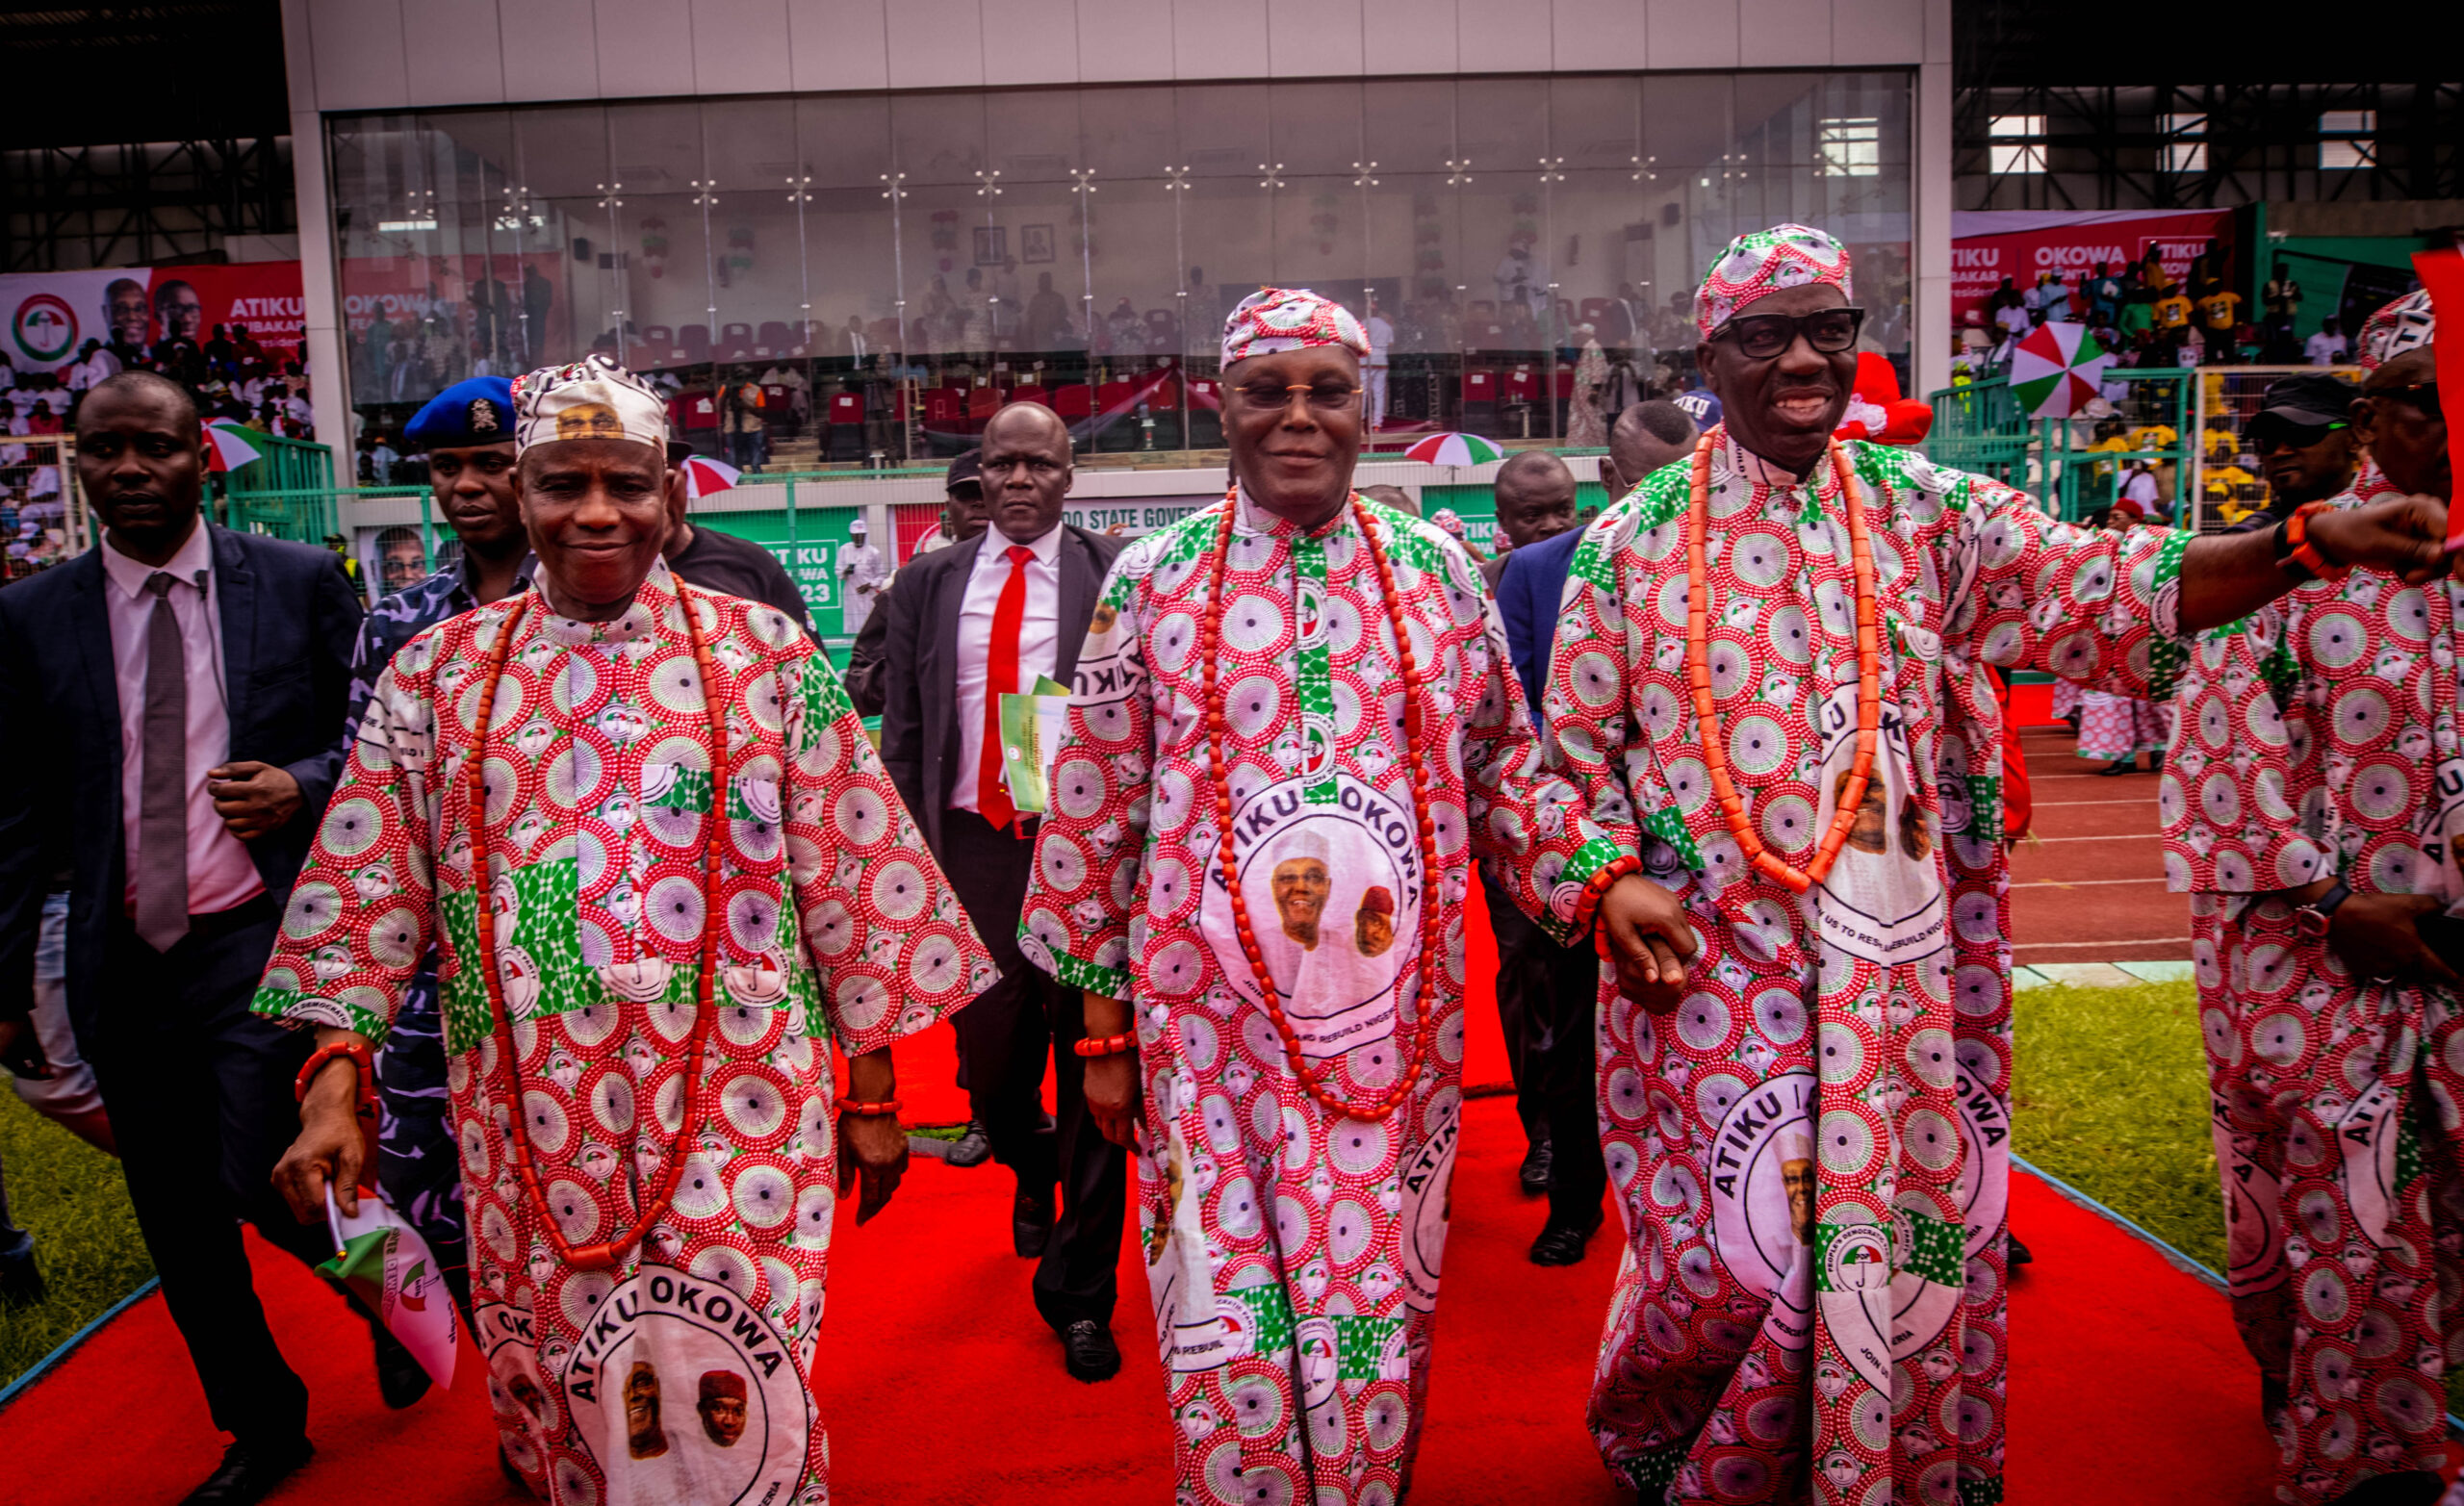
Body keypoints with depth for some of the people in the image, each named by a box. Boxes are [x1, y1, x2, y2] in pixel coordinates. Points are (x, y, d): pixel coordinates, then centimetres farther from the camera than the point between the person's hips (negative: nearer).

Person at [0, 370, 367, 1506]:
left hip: (257, 939, -3)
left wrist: (304, 787, -15)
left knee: (256, 1179, -15)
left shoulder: (298, 582, -2)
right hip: (123, 959, 4)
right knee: (178, 1221, 12)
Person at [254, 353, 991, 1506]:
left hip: (740, 1110, -2)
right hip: (528, 1126, 3)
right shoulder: (437, 672, 5)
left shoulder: (765, 653, -1)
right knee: (555, 1410, 15)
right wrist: (333, 1082, -6)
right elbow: (369, 890, 5)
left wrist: (872, 1094, 2)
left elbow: (852, 878, 0)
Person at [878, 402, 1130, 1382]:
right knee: (988, 1063, 12)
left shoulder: (1116, 577, 1)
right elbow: (903, 737, 11)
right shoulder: (926, 586, 11)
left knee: (1092, 1070, 2)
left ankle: (1079, 1295, 16)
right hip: (973, 847, 3)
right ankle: (1031, 1166, 48)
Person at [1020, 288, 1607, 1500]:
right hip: (1210, 1022, -1)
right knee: (1226, 1334, 7)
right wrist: (1103, 1028, 2)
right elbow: (1093, 810, 2)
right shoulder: (1151, 578, 0)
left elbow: (1505, 768, 10)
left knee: (1381, 1329, 11)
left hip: (1391, 1019, 1)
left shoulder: (1435, 568, 4)